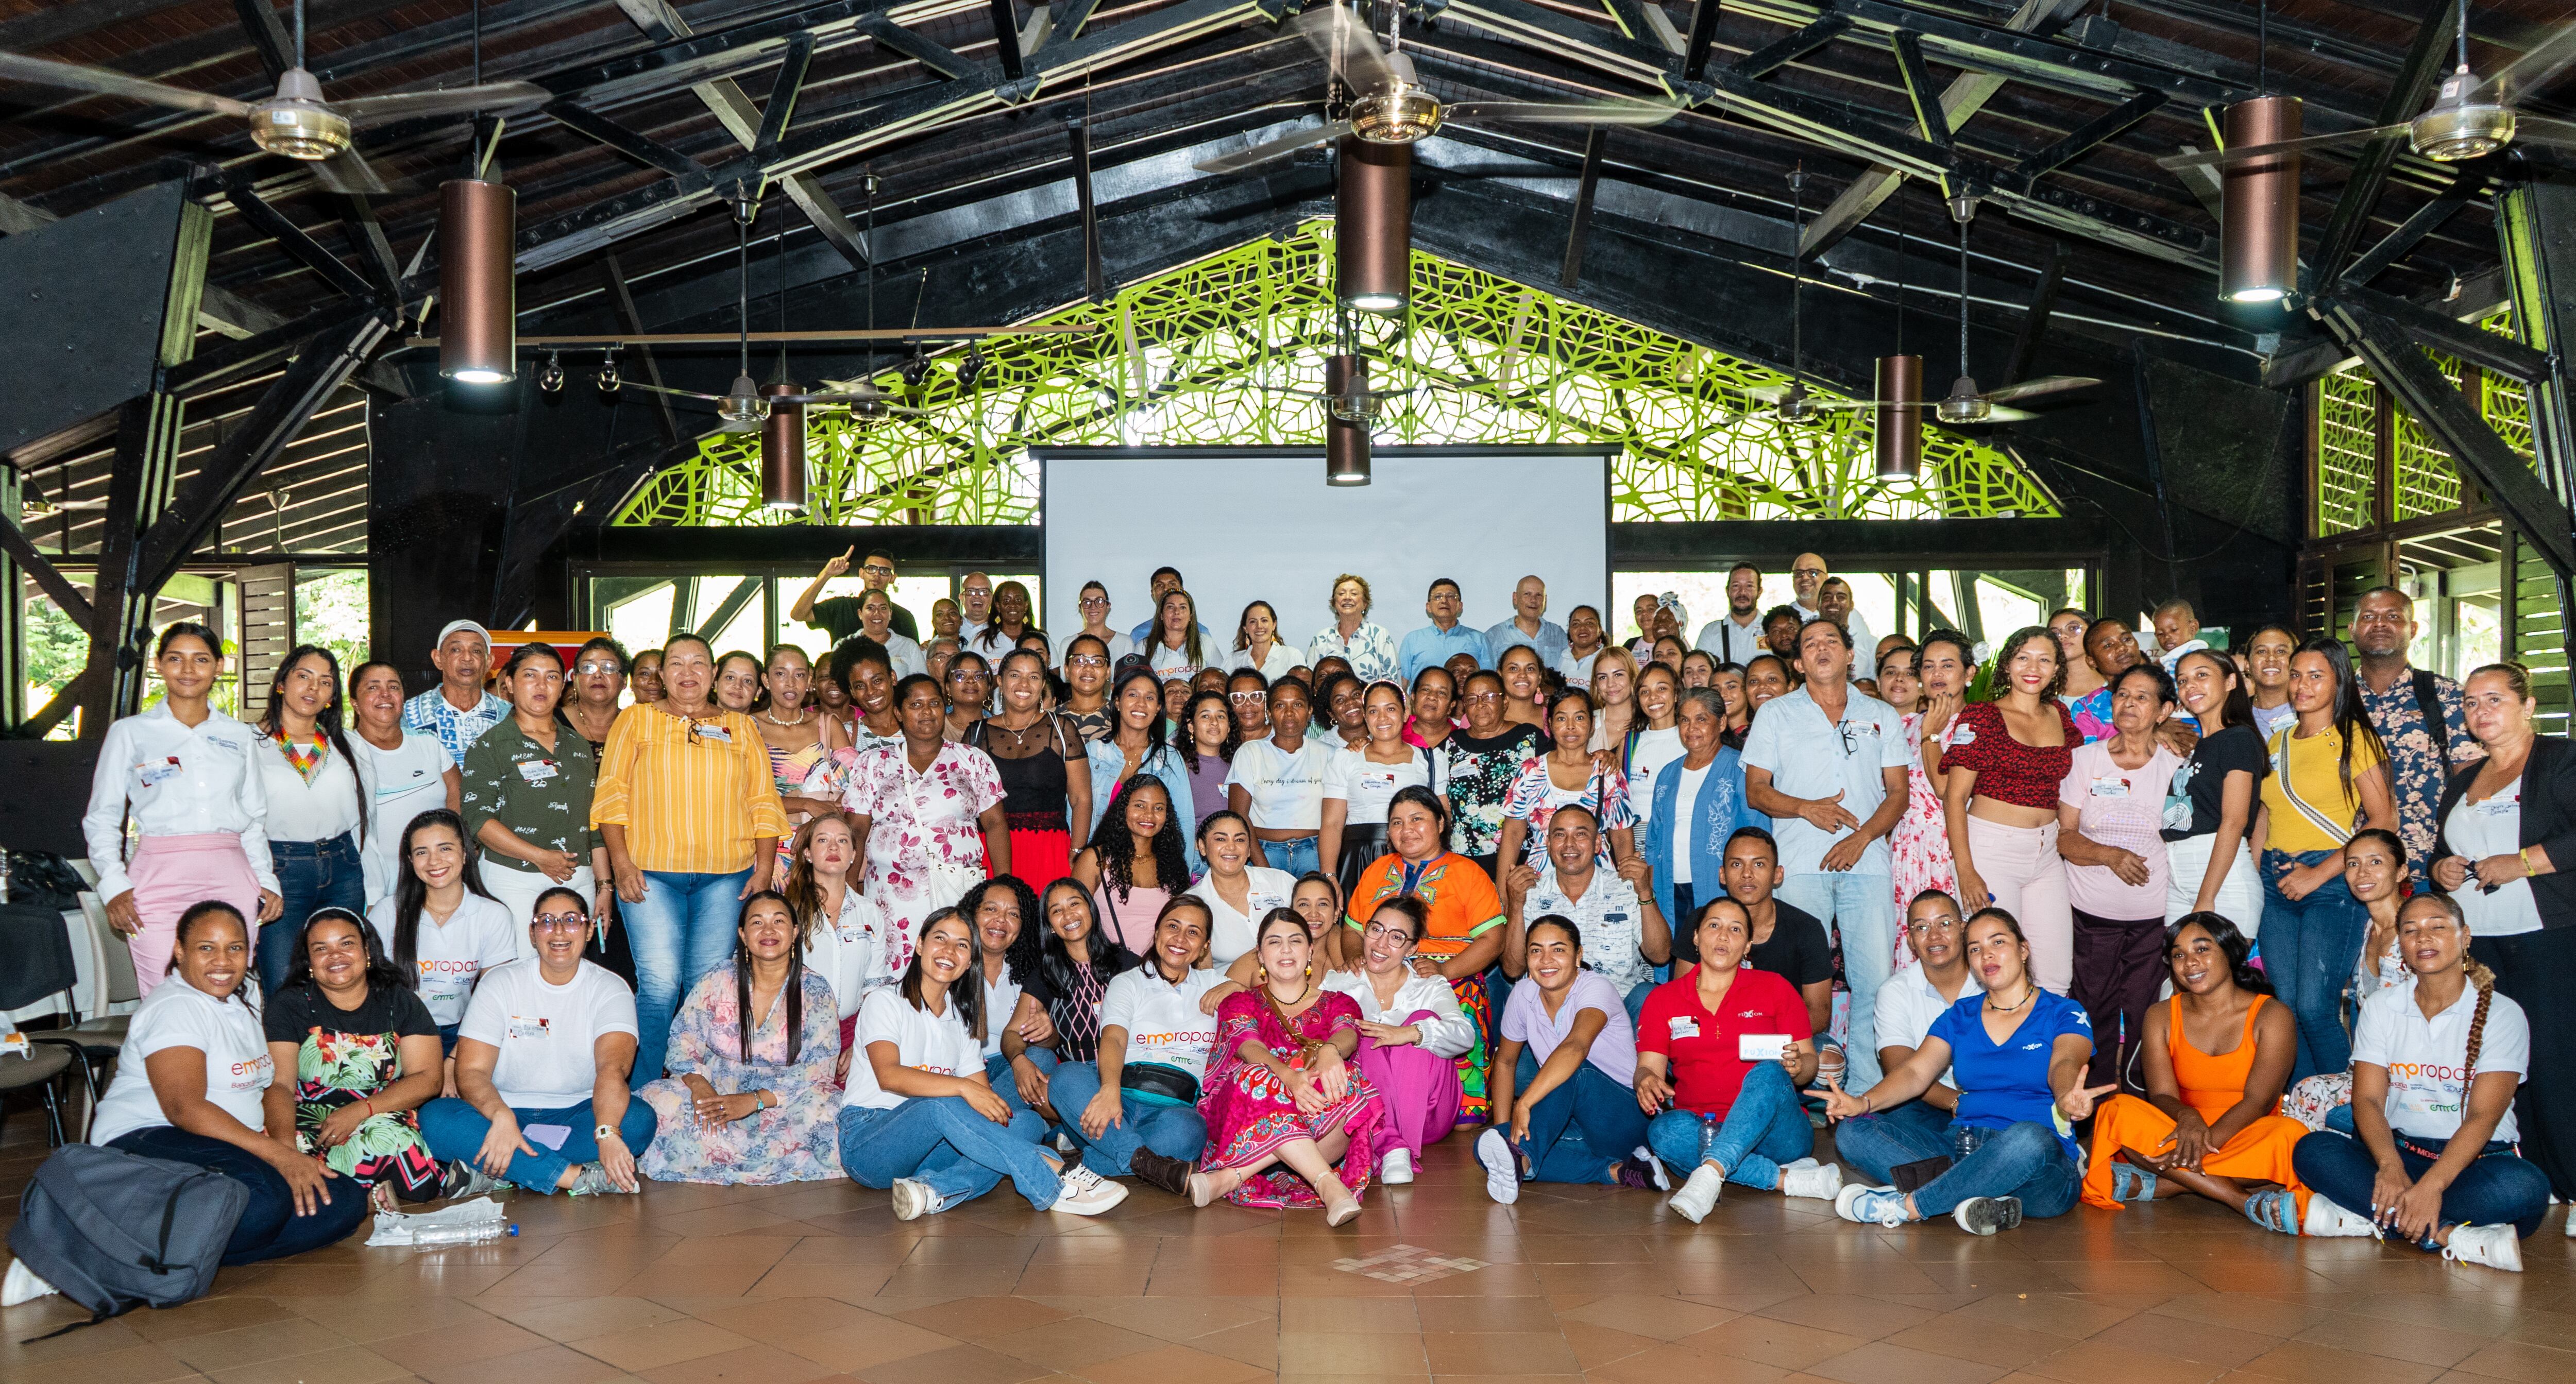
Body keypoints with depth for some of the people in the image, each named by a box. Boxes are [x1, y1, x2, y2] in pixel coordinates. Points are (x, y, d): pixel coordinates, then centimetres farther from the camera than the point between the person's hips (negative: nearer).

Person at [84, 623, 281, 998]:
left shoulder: (241, 737, 17)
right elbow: (102, 817, 9)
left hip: (231, 880, 2)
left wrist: (267, 880, 10)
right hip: (159, 878, -2)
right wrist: (114, 884, -4)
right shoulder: (130, 733, 10)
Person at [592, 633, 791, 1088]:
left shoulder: (741, 727, 15)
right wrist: (621, 862, -7)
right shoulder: (636, 720, 11)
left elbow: (763, 802, 12)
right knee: (659, 985, -10)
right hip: (650, 874, -2)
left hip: (726, 876, 2)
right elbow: (611, 793, 4)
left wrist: (764, 870, 2)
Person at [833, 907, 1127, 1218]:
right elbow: (889, 1075, -21)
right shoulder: (886, 1002, -3)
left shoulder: (962, 1019, 17)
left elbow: (982, 1095, 7)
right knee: (940, 1106, -37)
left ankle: (933, 1192, -41)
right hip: (866, 1143, -6)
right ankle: (1055, 1185, -36)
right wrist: (962, 1087, -32)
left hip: (924, 1147, 6)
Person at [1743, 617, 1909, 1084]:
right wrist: (1806, 808, -11)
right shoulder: (1776, 714, 12)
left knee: (1877, 980, -5)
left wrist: (1862, 836, -7)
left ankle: (1868, 1084, 4)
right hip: (1800, 865, -1)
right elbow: (1756, 791, 7)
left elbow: (1898, 793, 10)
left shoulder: (1883, 717, 16)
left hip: (1867, 862, 1)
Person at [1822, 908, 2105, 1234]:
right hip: (1960, 1151, 4)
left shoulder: (2064, 1014, 5)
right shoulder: (1959, 1017, 16)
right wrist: (1864, 1102, -20)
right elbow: (1916, 1072, 1)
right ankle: (1972, 1199, -36)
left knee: (2029, 1138, -41)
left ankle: (1904, 1205, -27)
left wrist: (2067, 1099, -42)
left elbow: (2064, 1064, -16)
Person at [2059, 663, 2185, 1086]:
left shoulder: (2175, 765, 5)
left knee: (2144, 1017, 0)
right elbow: (2063, 837, 0)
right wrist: (2110, 855, -17)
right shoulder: (2085, 759, 3)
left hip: (2154, 912, 0)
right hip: (2093, 909, 0)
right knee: (2095, 1012, 1)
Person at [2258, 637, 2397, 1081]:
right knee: (2284, 1007, 2)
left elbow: (2383, 820, -9)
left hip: (2333, 881, -6)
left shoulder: (2354, 737, -3)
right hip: (2276, 881, 6)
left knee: (2314, 1009, -13)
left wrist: (2319, 874, -13)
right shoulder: (2279, 741, 15)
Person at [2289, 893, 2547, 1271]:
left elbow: (2484, 1116, -13)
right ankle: (2449, 1237, -35)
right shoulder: (2381, 1008, 7)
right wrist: (2390, 1167, -26)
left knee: (2526, 1187, -36)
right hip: (2400, 1151, 3)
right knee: (2312, 1152, -27)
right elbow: (2367, 1098, -3)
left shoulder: (2501, 1013, -3)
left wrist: (2431, 1185, -29)